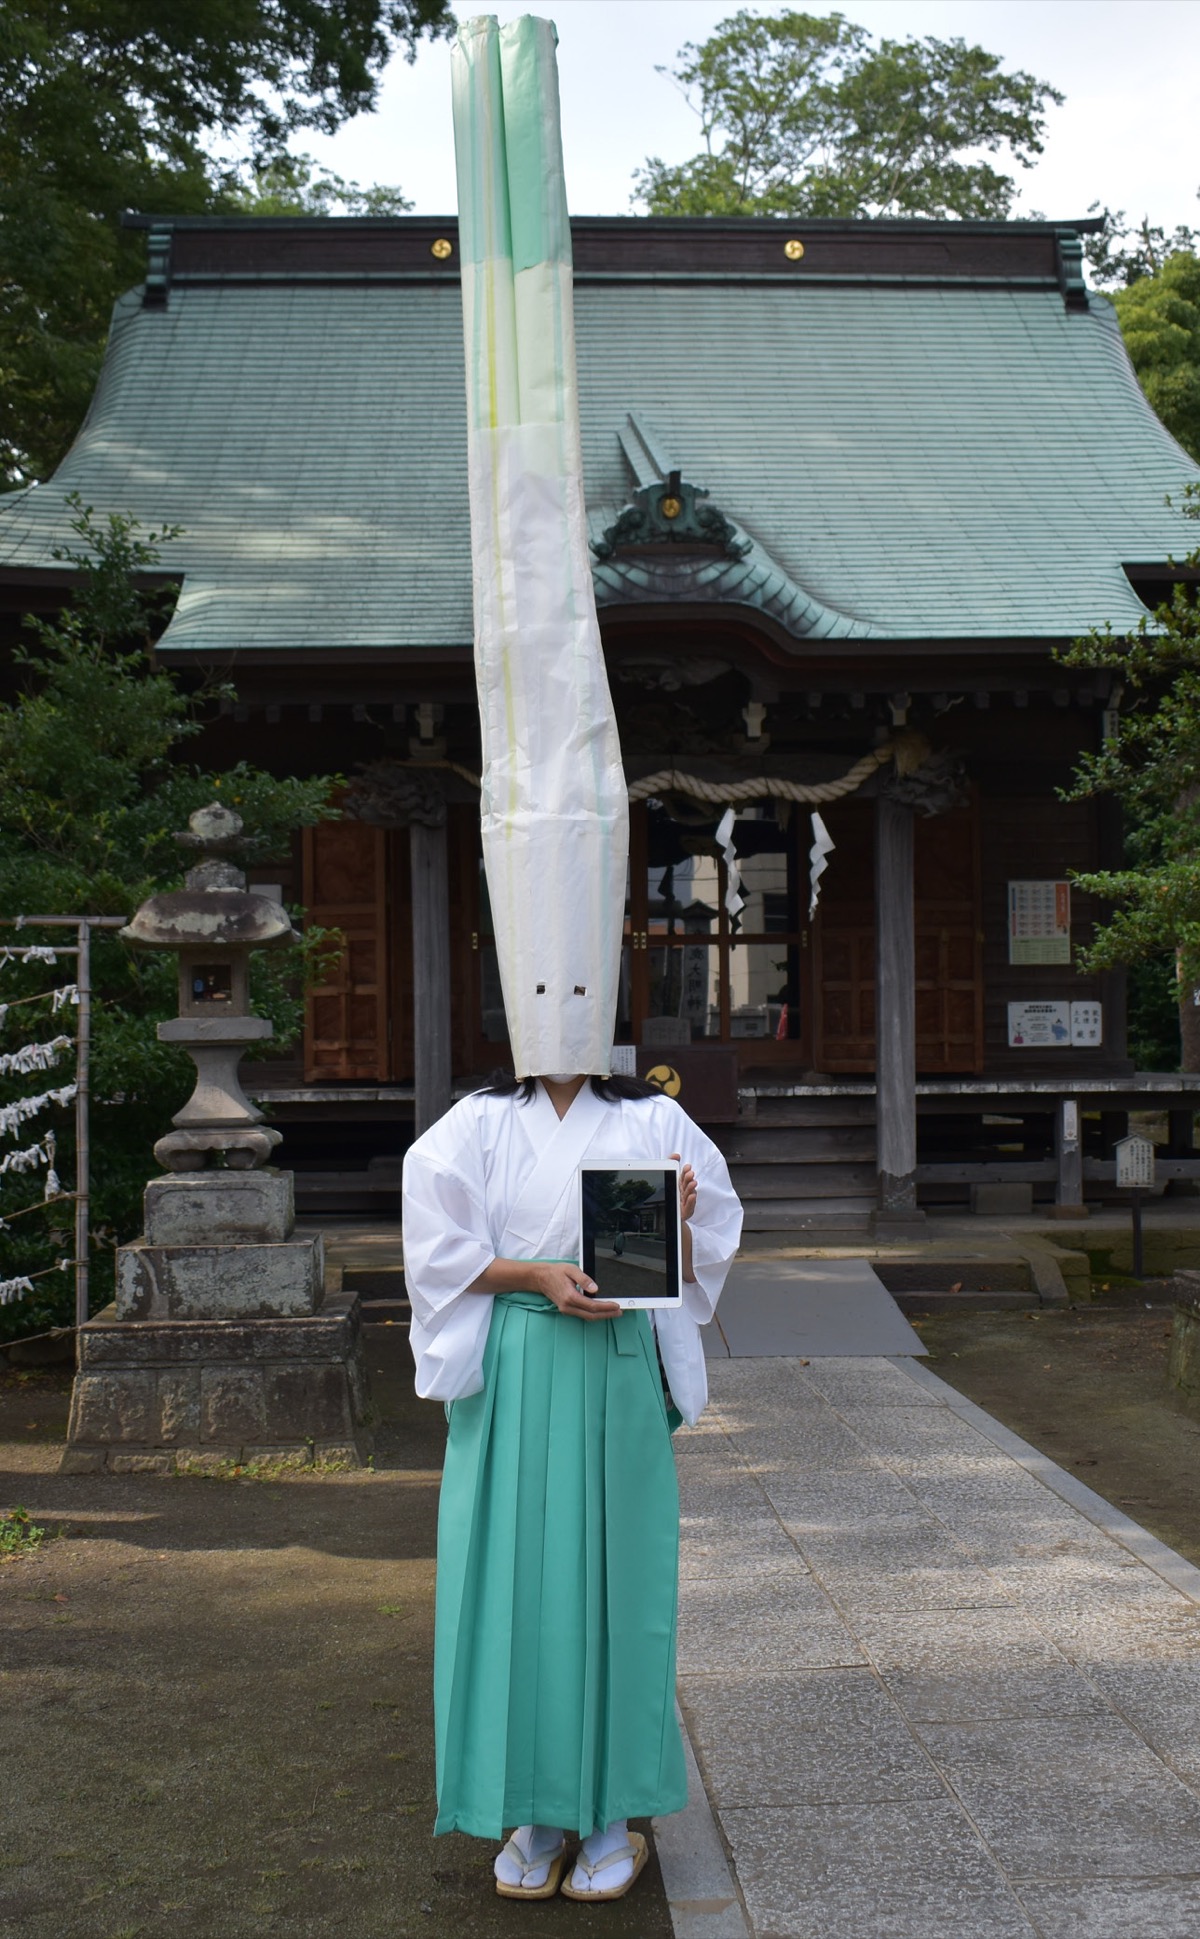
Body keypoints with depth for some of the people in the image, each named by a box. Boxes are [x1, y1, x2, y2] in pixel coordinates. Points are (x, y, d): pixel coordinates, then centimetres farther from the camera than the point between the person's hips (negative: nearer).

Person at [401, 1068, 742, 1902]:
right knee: (518, 1579, 2)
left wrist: (676, 1221, -14)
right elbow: (441, 1253, 0)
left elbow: (701, 1256, 8)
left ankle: (615, 1812, 15)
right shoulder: (475, 1127, 5)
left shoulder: (655, 1123, 6)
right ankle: (534, 1812, 15)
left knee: (614, 1575, 3)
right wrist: (537, 1276, -15)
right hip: (513, 1375, 0)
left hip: (619, 1373, 0)